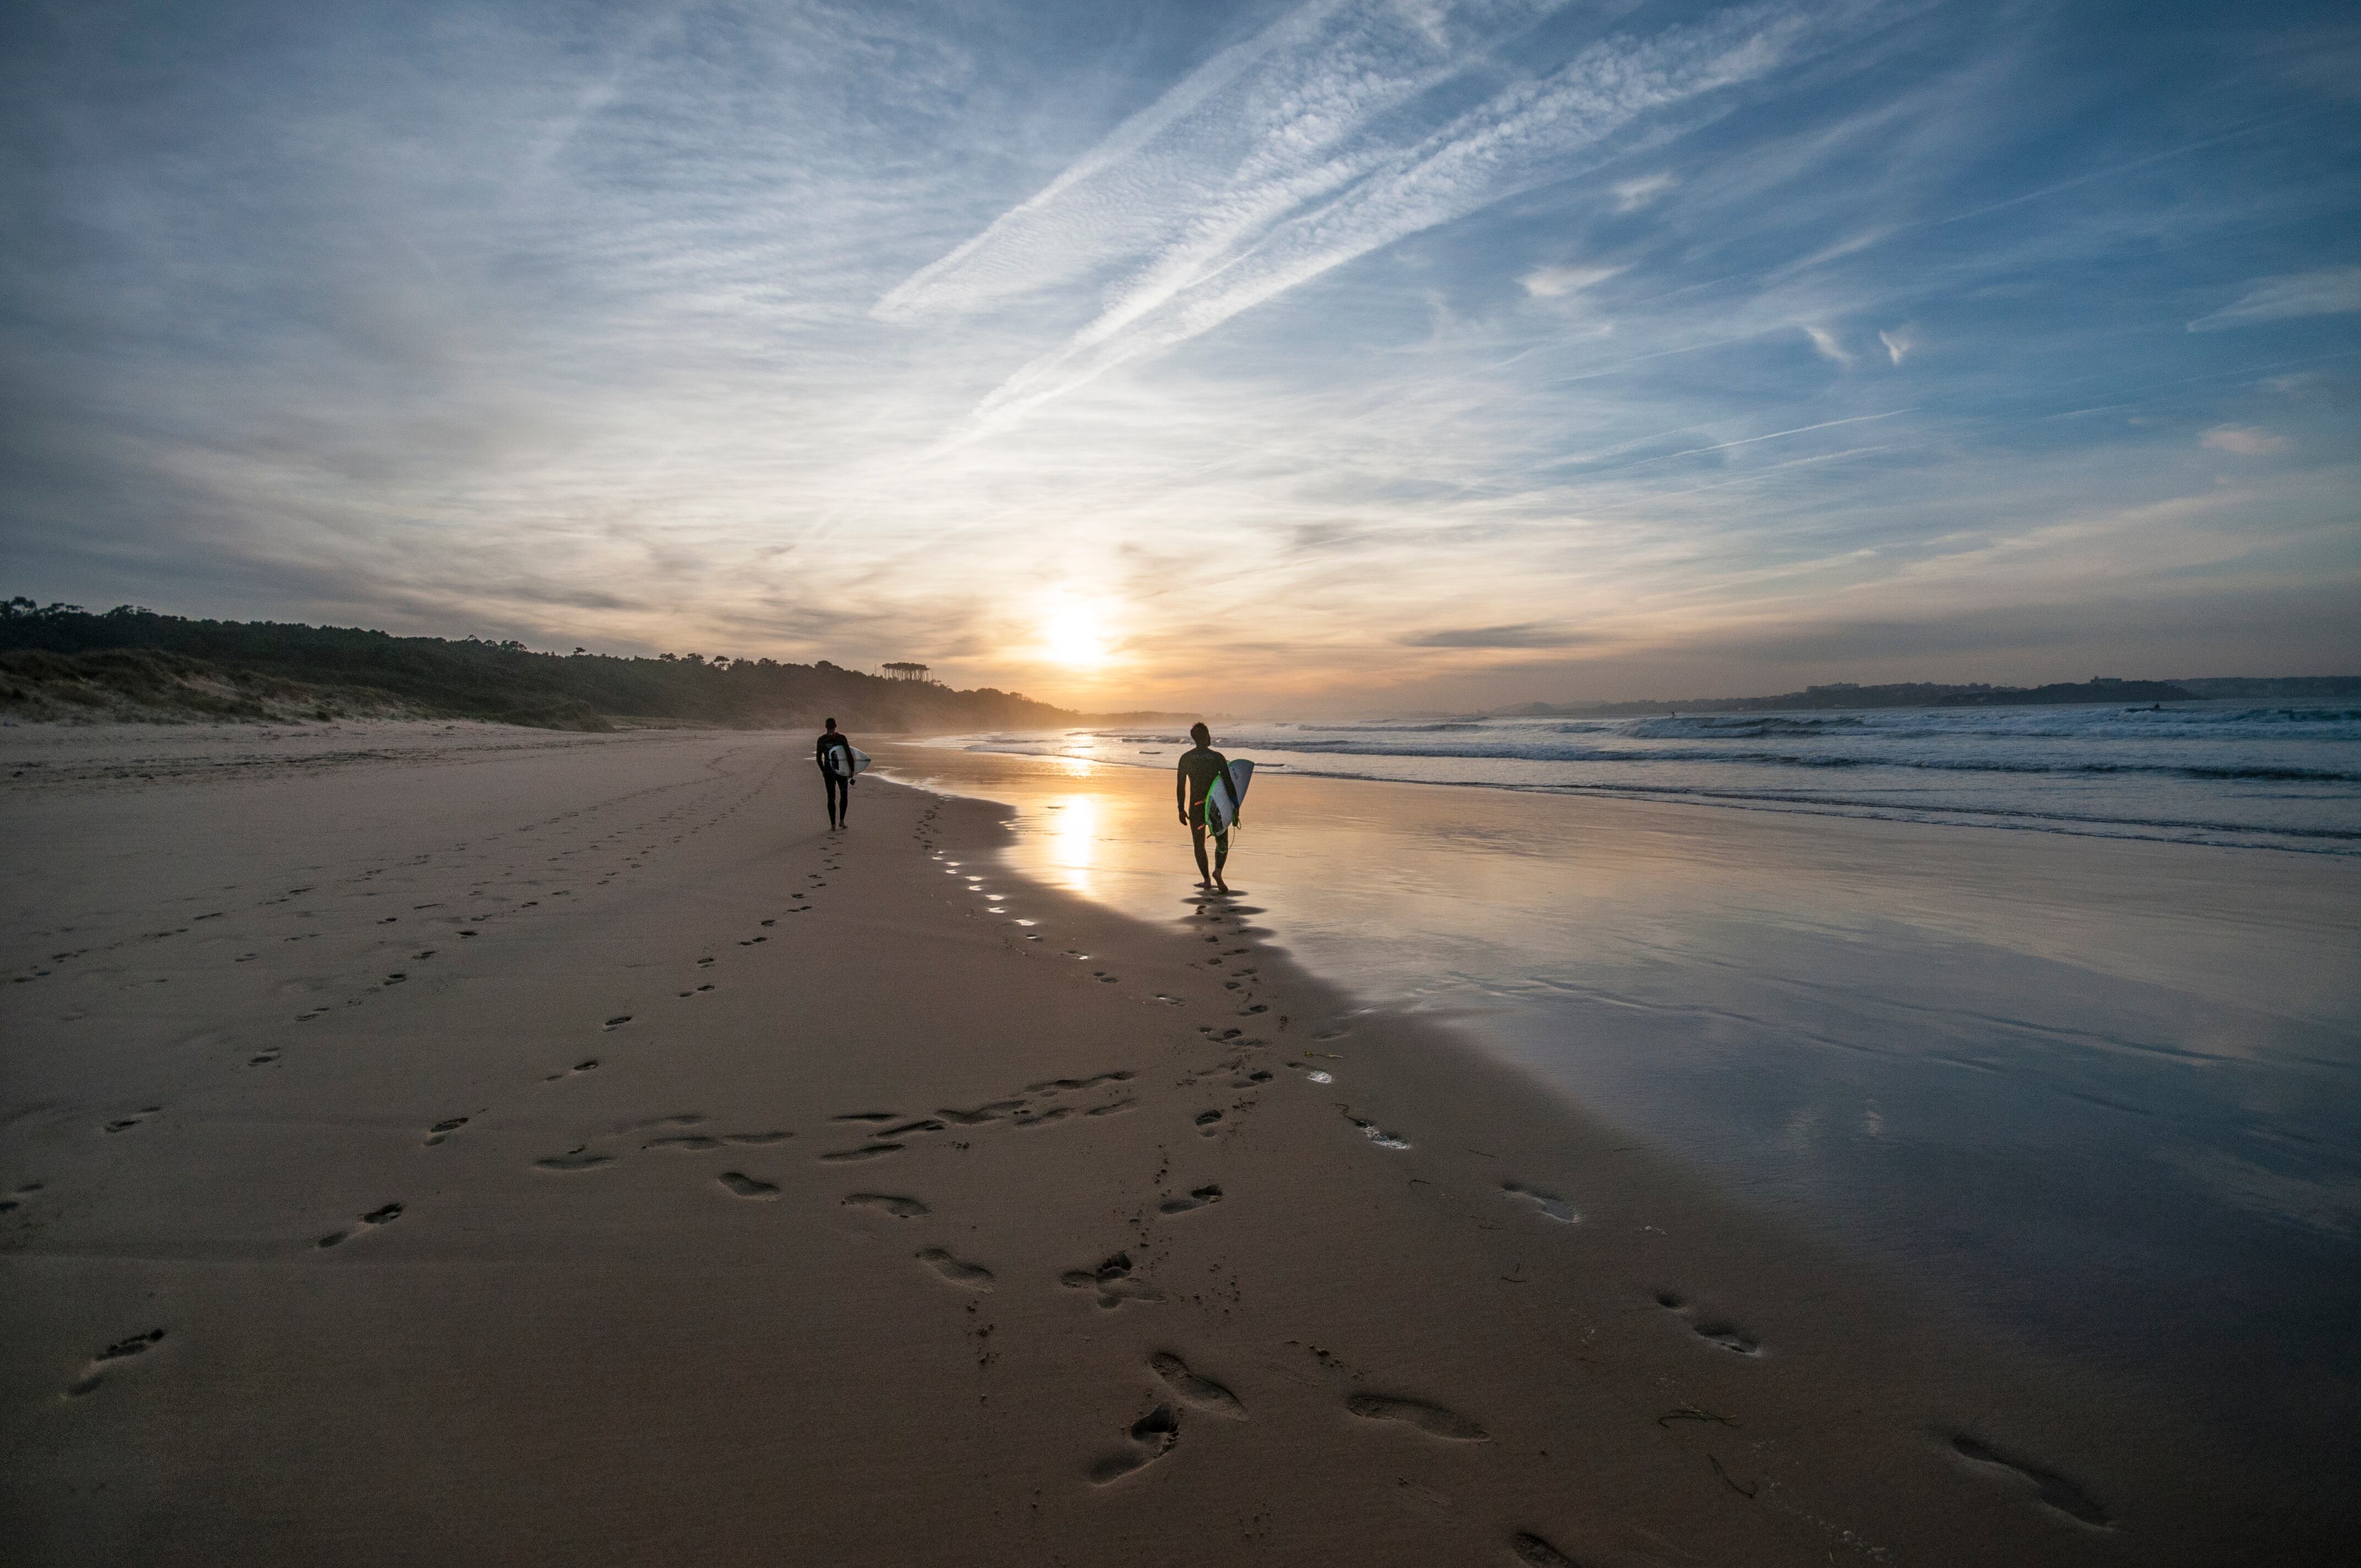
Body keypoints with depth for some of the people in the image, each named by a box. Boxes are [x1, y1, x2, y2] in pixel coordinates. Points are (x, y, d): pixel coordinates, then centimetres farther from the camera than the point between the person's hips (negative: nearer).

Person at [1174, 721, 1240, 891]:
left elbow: (1180, 786, -1)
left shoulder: (1186, 758, 0)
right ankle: (1217, 870, -13)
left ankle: (1207, 879, 13)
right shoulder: (1217, 757, -4)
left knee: (1199, 844, 15)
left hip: (1196, 807, 1)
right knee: (1222, 843, 11)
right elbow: (1229, 784, -7)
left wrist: (1181, 810, 7)